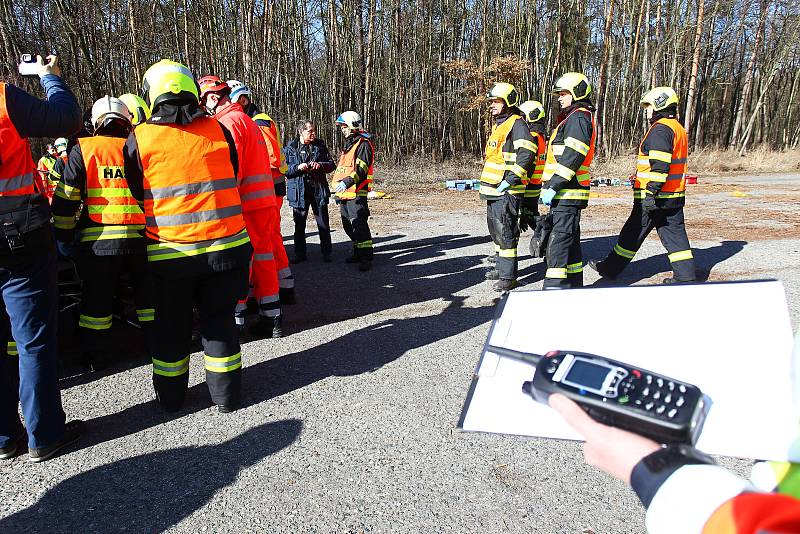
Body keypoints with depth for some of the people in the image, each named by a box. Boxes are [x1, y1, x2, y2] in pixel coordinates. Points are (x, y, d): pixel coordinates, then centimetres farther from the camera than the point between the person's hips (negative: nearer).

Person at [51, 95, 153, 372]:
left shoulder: (83, 149, 2)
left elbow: (66, 197, -1)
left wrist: (63, 234, 11)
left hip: (99, 239, -1)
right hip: (141, 237, 1)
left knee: (97, 298, 11)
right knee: (147, 291, 16)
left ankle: (94, 356, 20)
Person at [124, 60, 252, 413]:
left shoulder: (139, 139, -5)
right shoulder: (217, 130, 0)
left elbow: (137, 195, 5)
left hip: (170, 251, -1)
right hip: (224, 244, 1)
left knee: (171, 325, 15)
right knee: (219, 319, 13)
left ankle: (171, 396, 29)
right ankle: (226, 394, 22)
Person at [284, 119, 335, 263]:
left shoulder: (320, 145, 7)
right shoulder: (290, 148, 2)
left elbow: (331, 165, 9)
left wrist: (320, 165, -11)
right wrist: (298, 167, -17)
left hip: (319, 190, 1)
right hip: (299, 191, -1)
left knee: (323, 224, 5)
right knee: (299, 225, 7)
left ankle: (326, 253, 17)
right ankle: (300, 254, 19)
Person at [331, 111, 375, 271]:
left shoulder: (363, 144, -8)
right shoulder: (348, 144, 22)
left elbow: (361, 168, -20)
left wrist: (347, 182, -31)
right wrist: (339, 191, 26)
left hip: (356, 193, -10)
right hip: (345, 192, 10)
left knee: (359, 225, -12)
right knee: (348, 225, 14)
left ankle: (366, 257, -8)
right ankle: (358, 253, 25)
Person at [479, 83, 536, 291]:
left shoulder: (516, 123, -10)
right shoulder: (498, 125, 20)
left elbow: (527, 153, -23)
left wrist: (510, 179, -25)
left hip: (507, 191, -10)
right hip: (493, 189, 10)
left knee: (505, 231, -10)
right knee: (495, 229, 18)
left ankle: (508, 276, -5)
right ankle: (501, 266, 31)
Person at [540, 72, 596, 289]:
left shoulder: (578, 118, -10)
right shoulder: (573, 117, 24)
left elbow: (572, 157, -21)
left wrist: (553, 187, -22)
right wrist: (550, 187, 22)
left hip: (567, 192, -11)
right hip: (566, 193, 11)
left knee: (559, 241, -12)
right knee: (570, 240, 15)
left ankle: (555, 289, -11)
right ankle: (575, 285, 24)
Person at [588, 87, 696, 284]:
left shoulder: (660, 129, -14)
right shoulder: (678, 128, 18)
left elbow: (660, 165, -23)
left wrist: (651, 192, -24)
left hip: (656, 196, -9)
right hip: (675, 197, 9)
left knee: (633, 233, 1)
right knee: (675, 233, 9)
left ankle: (610, 269, 12)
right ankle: (685, 276, 8)